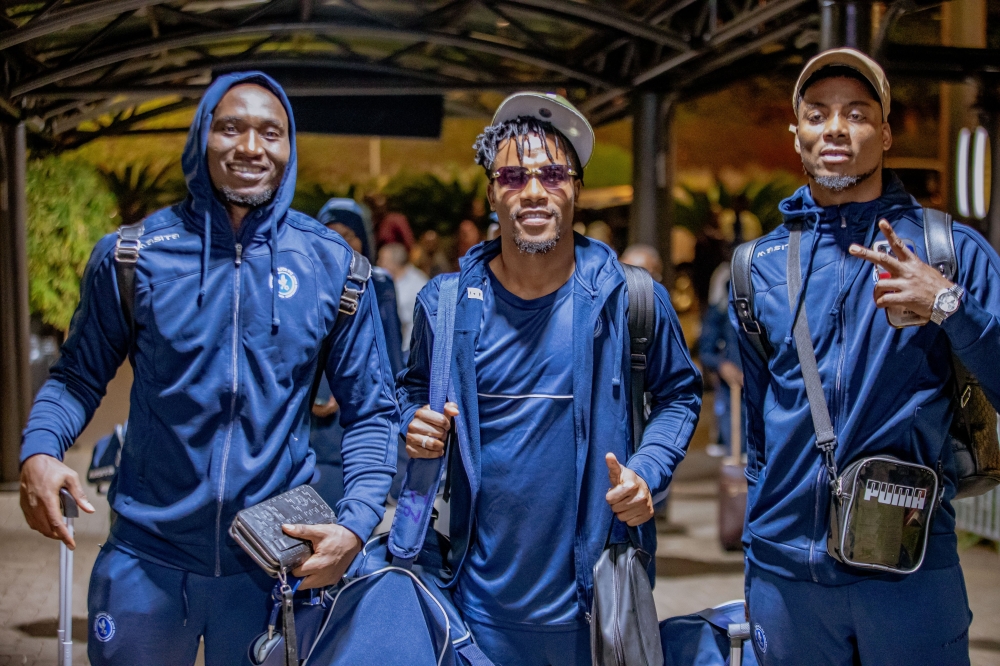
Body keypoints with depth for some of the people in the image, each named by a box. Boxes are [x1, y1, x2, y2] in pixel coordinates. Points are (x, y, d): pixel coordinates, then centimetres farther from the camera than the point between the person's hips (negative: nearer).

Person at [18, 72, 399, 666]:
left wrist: (356, 525, -12)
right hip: (146, 561, 0)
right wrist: (39, 452, -15)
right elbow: (80, 376, 6)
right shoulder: (133, 256, -3)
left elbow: (371, 411, 1)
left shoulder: (332, 265, -2)